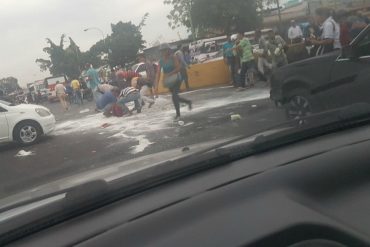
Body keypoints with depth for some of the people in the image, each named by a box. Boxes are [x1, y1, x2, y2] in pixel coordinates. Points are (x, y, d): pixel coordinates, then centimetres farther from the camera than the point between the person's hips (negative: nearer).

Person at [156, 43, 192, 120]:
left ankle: (178, 114, -3)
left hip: (176, 80, -5)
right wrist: (156, 84, -13)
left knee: (174, 96, -17)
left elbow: (179, 67, -21)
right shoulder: (161, 61, 0)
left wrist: (169, 74, -31)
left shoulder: (173, 57, -11)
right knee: (175, 97, 13)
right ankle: (188, 102, 39)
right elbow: (158, 73, -5)